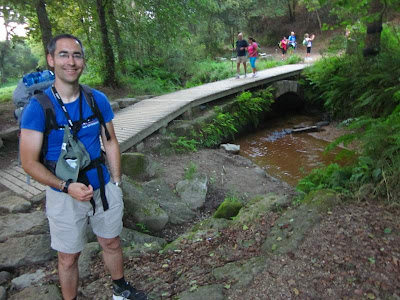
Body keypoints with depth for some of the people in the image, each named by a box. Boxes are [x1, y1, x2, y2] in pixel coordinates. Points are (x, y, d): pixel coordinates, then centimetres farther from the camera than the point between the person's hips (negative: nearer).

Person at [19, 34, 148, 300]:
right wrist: (67, 187, -25)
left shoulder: (98, 100, -5)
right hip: (65, 196, -3)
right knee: (68, 258, 14)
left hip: (104, 189, 3)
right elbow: (30, 162, -13)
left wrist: (116, 183, 1)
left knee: (112, 243, 21)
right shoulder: (38, 107, -15)